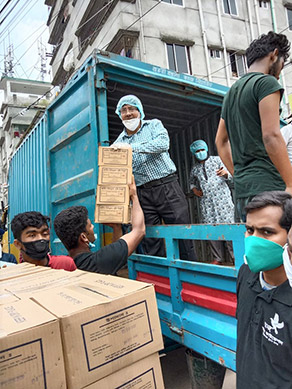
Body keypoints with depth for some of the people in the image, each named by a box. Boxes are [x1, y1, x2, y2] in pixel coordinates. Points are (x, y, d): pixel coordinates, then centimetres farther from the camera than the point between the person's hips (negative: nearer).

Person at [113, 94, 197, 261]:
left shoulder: (154, 125, 8)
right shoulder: (119, 142, 13)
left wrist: (131, 147, -20)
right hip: (143, 194, 2)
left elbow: (163, 144, -14)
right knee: (150, 240, 2)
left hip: (167, 186, -2)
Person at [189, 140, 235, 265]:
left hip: (222, 197, -2)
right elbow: (192, 182, 31)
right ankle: (217, 258, 10)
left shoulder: (216, 159, 10)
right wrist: (194, 189, 9)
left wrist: (225, 173, -18)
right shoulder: (194, 168, 17)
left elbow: (229, 176, 6)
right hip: (206, 201, 3)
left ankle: (235, 255, 2)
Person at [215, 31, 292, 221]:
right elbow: (271, 136, -15)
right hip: (267, 186, -8)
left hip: (242, 190, 9)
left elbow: (221, 141, 23)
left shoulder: (232, 91, 22)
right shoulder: (266, 82, -3)